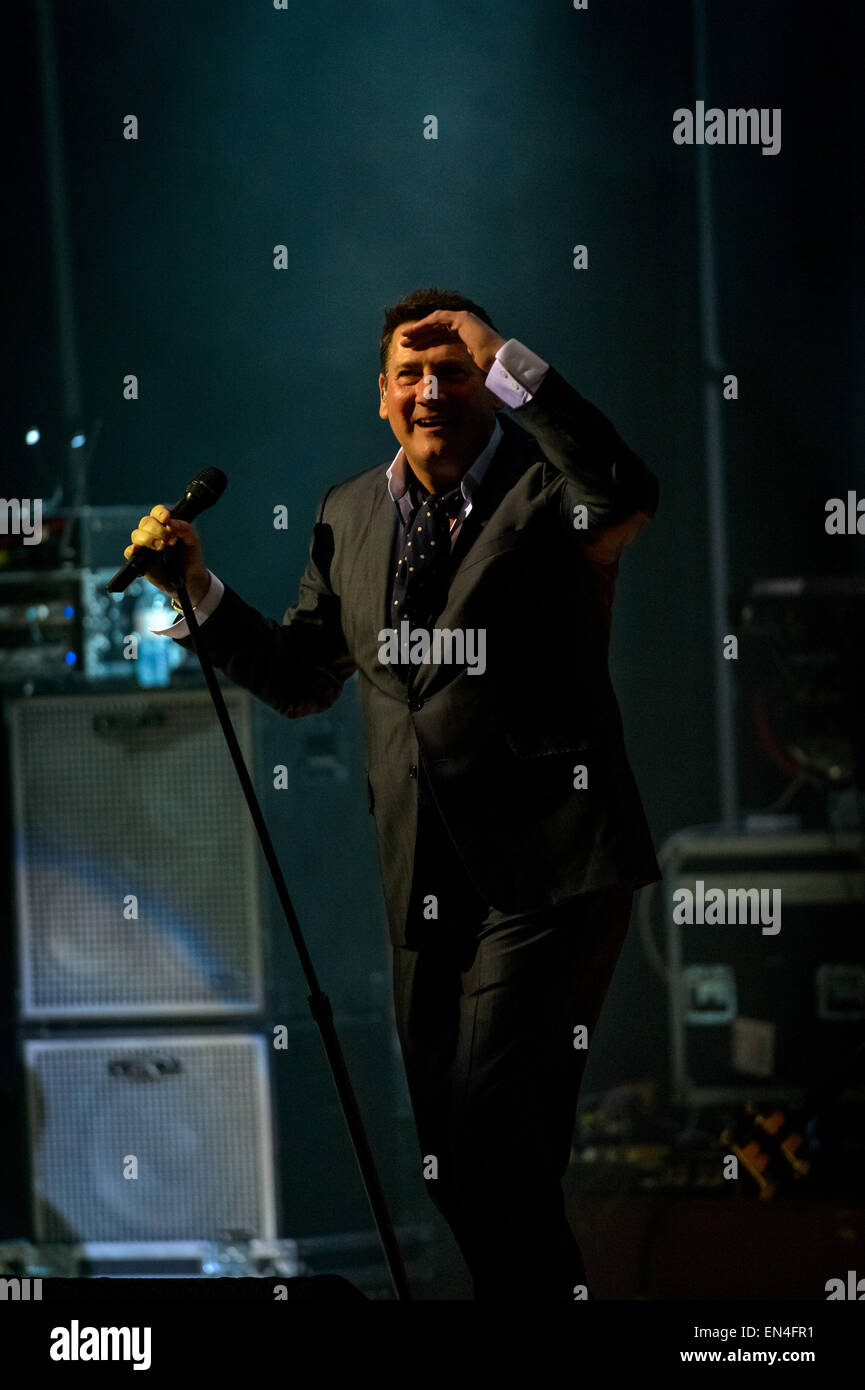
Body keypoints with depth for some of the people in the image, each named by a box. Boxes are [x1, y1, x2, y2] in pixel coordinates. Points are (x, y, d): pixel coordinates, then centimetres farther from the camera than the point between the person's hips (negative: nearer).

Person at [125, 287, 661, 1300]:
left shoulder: (543, 485, -6)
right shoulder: (351, 515, 12)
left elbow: (628, 502, -30)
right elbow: (299, 680, 21)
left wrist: (508, 364, -26)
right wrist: (198, 592, 8)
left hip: (545, 873, -7)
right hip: (425, 887, 7)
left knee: (492, 1131, -18)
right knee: (451, 1165, 13)